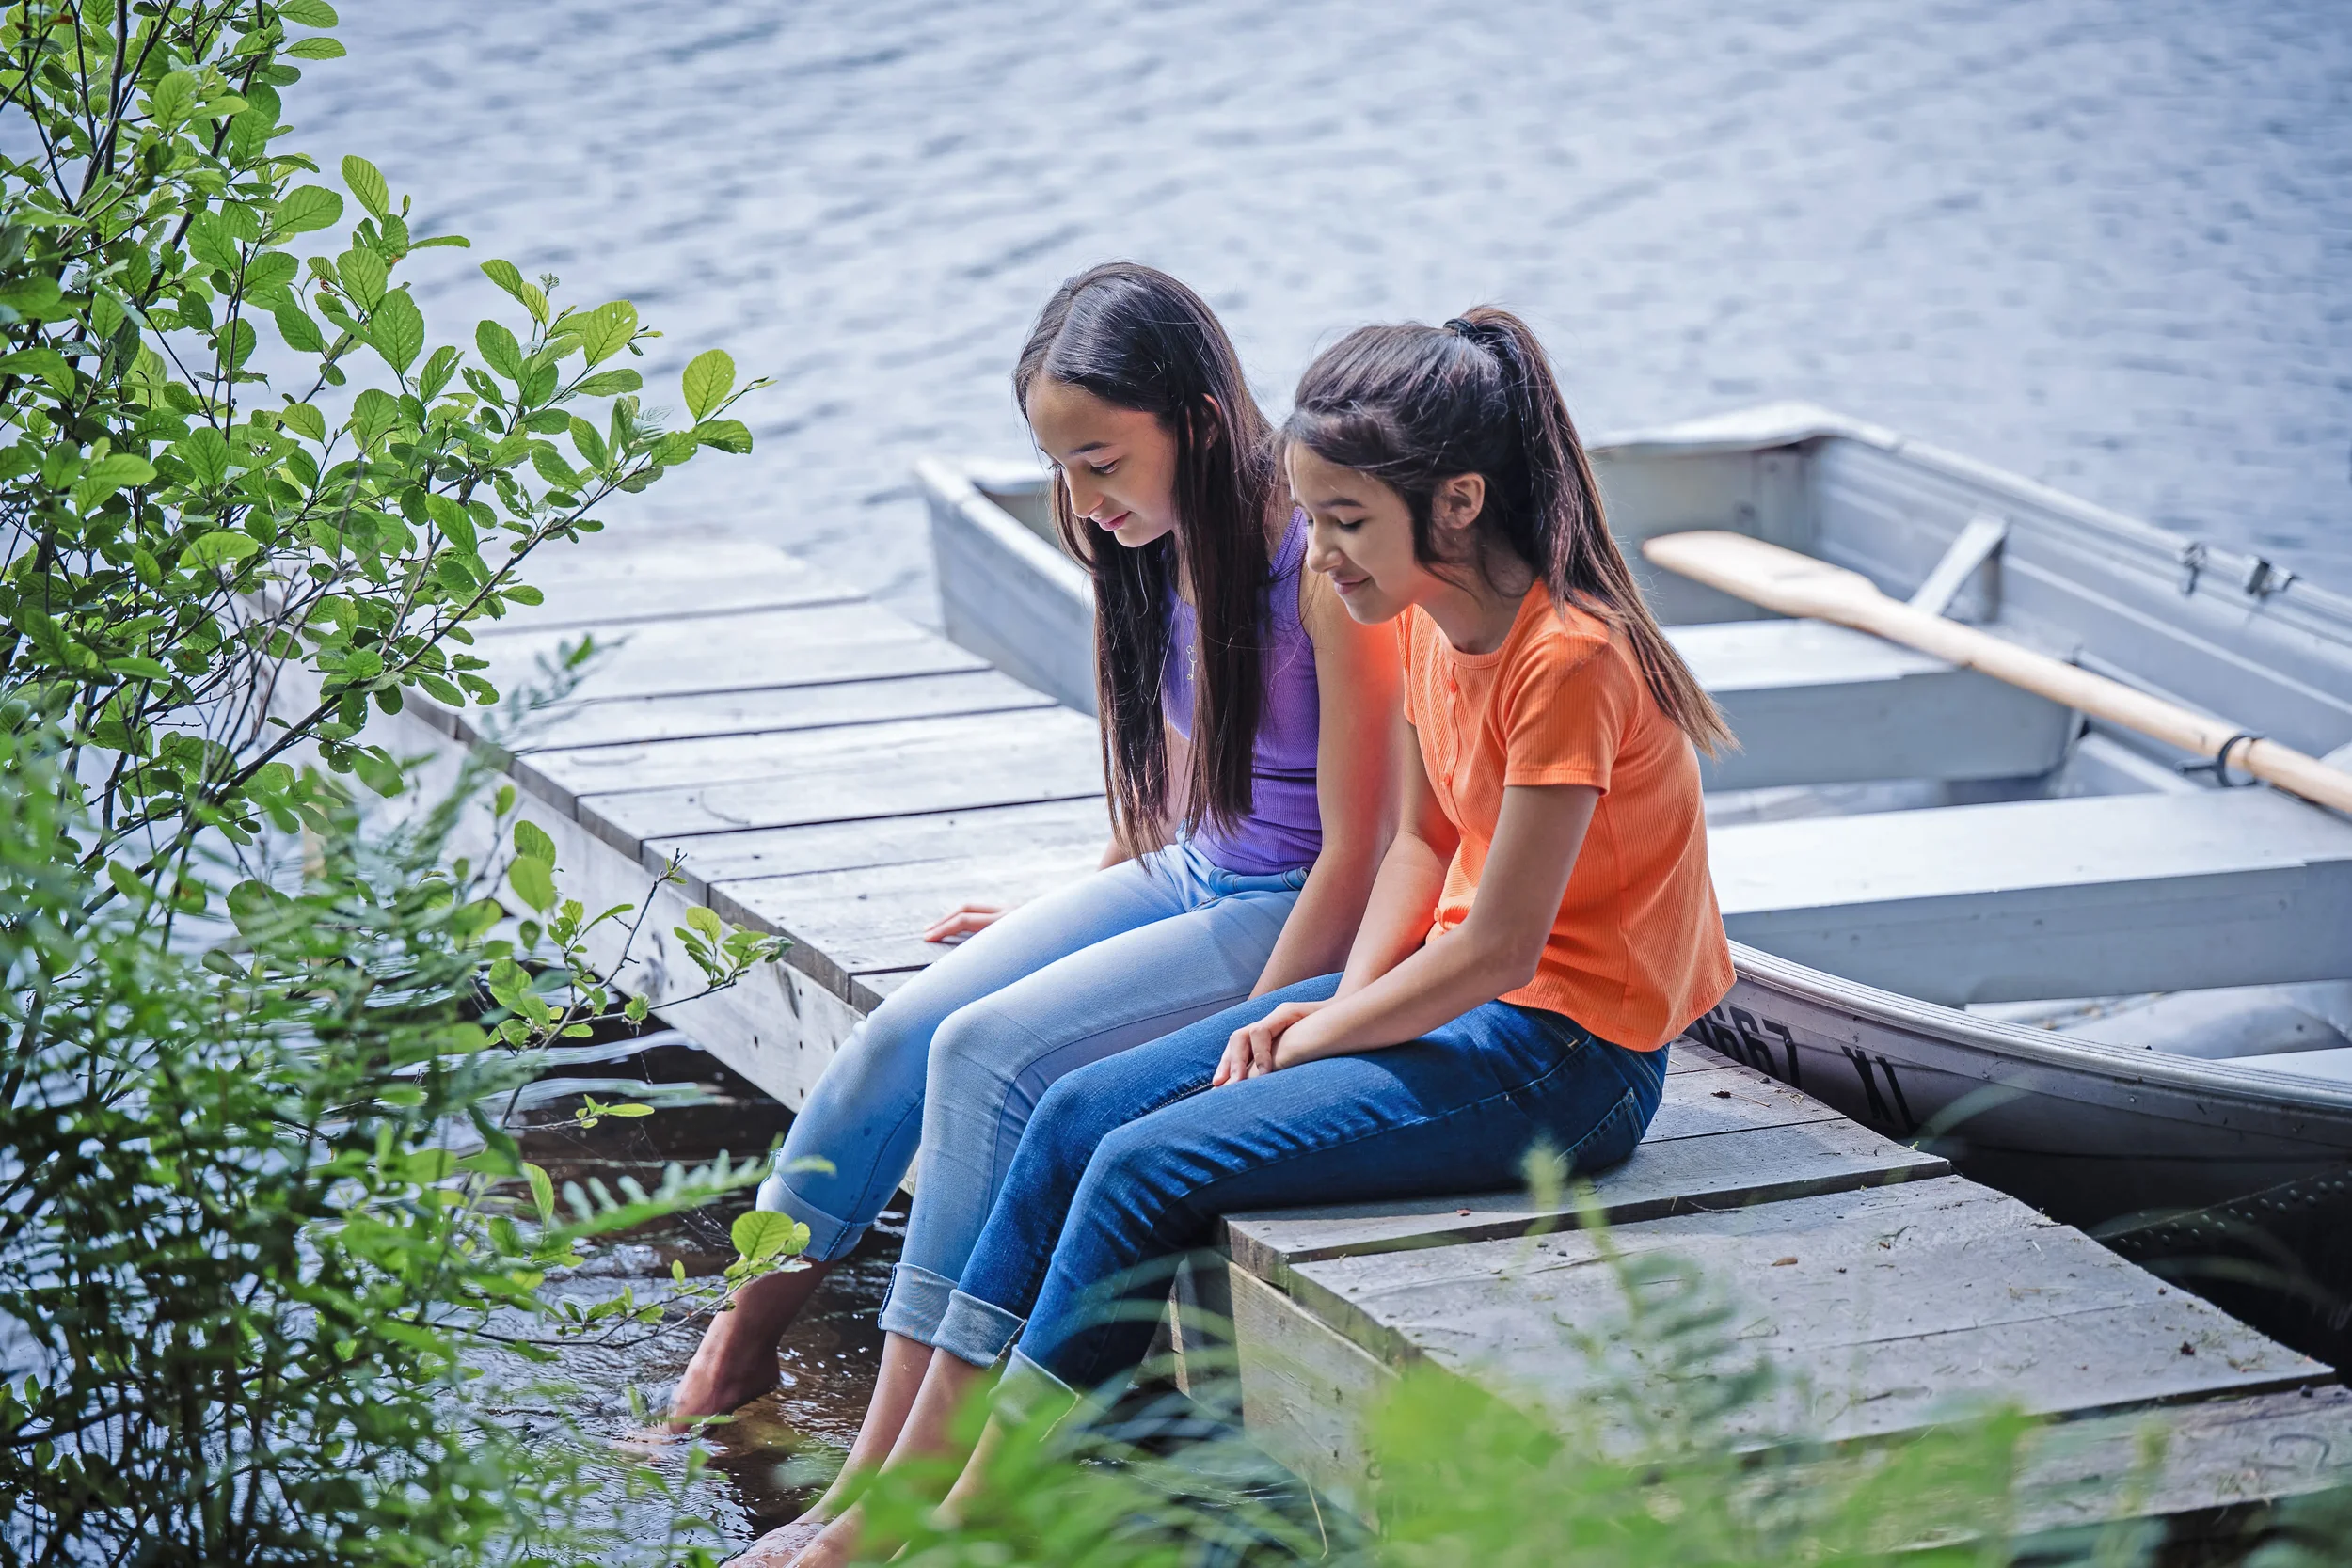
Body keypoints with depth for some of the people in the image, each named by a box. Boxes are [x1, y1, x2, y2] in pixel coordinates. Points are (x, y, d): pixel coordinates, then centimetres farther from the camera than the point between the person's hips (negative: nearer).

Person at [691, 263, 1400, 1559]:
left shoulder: (1325, 570, -22)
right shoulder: (1159, 552, 4)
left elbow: (1357, 849, -20)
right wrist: (1073, 919, 21)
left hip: (1291, 919, -8)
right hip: (1184, 877, 8)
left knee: (991, 1052, -23)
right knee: (901, 1034, -9)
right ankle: (735, 1352, 4)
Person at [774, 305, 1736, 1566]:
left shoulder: (1565, 660, -24)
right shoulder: (1428, 618, 4)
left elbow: (1497, 952, -22)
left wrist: (1312, 1038, -10)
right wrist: (1341, 1000, -2)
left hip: (1564, 1058, -9)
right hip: (1458, 994, 9)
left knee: (1151, 1170, -19)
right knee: (1080, 1115, -2)